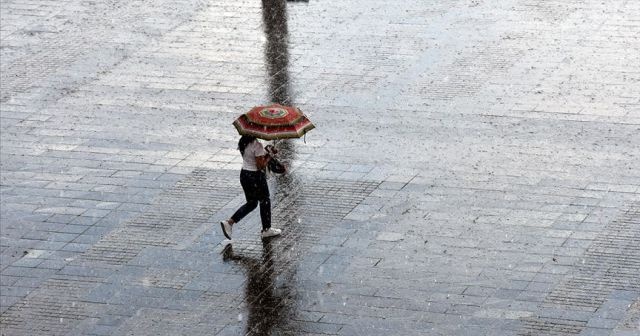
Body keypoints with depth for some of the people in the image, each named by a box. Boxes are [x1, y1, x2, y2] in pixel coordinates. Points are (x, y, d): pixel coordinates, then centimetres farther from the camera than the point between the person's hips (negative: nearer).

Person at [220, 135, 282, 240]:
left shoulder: (243, 143, 1)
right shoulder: (257, 145, -24)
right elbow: (260, 166, -23)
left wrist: (265, 152, 4)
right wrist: (268, 157, -7)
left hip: (244, 174, 8)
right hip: (255, 176, -8)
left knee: (251, 203, 20)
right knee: (265, 202, 14)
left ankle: (229, 222, 6)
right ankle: (266, 229, 27)